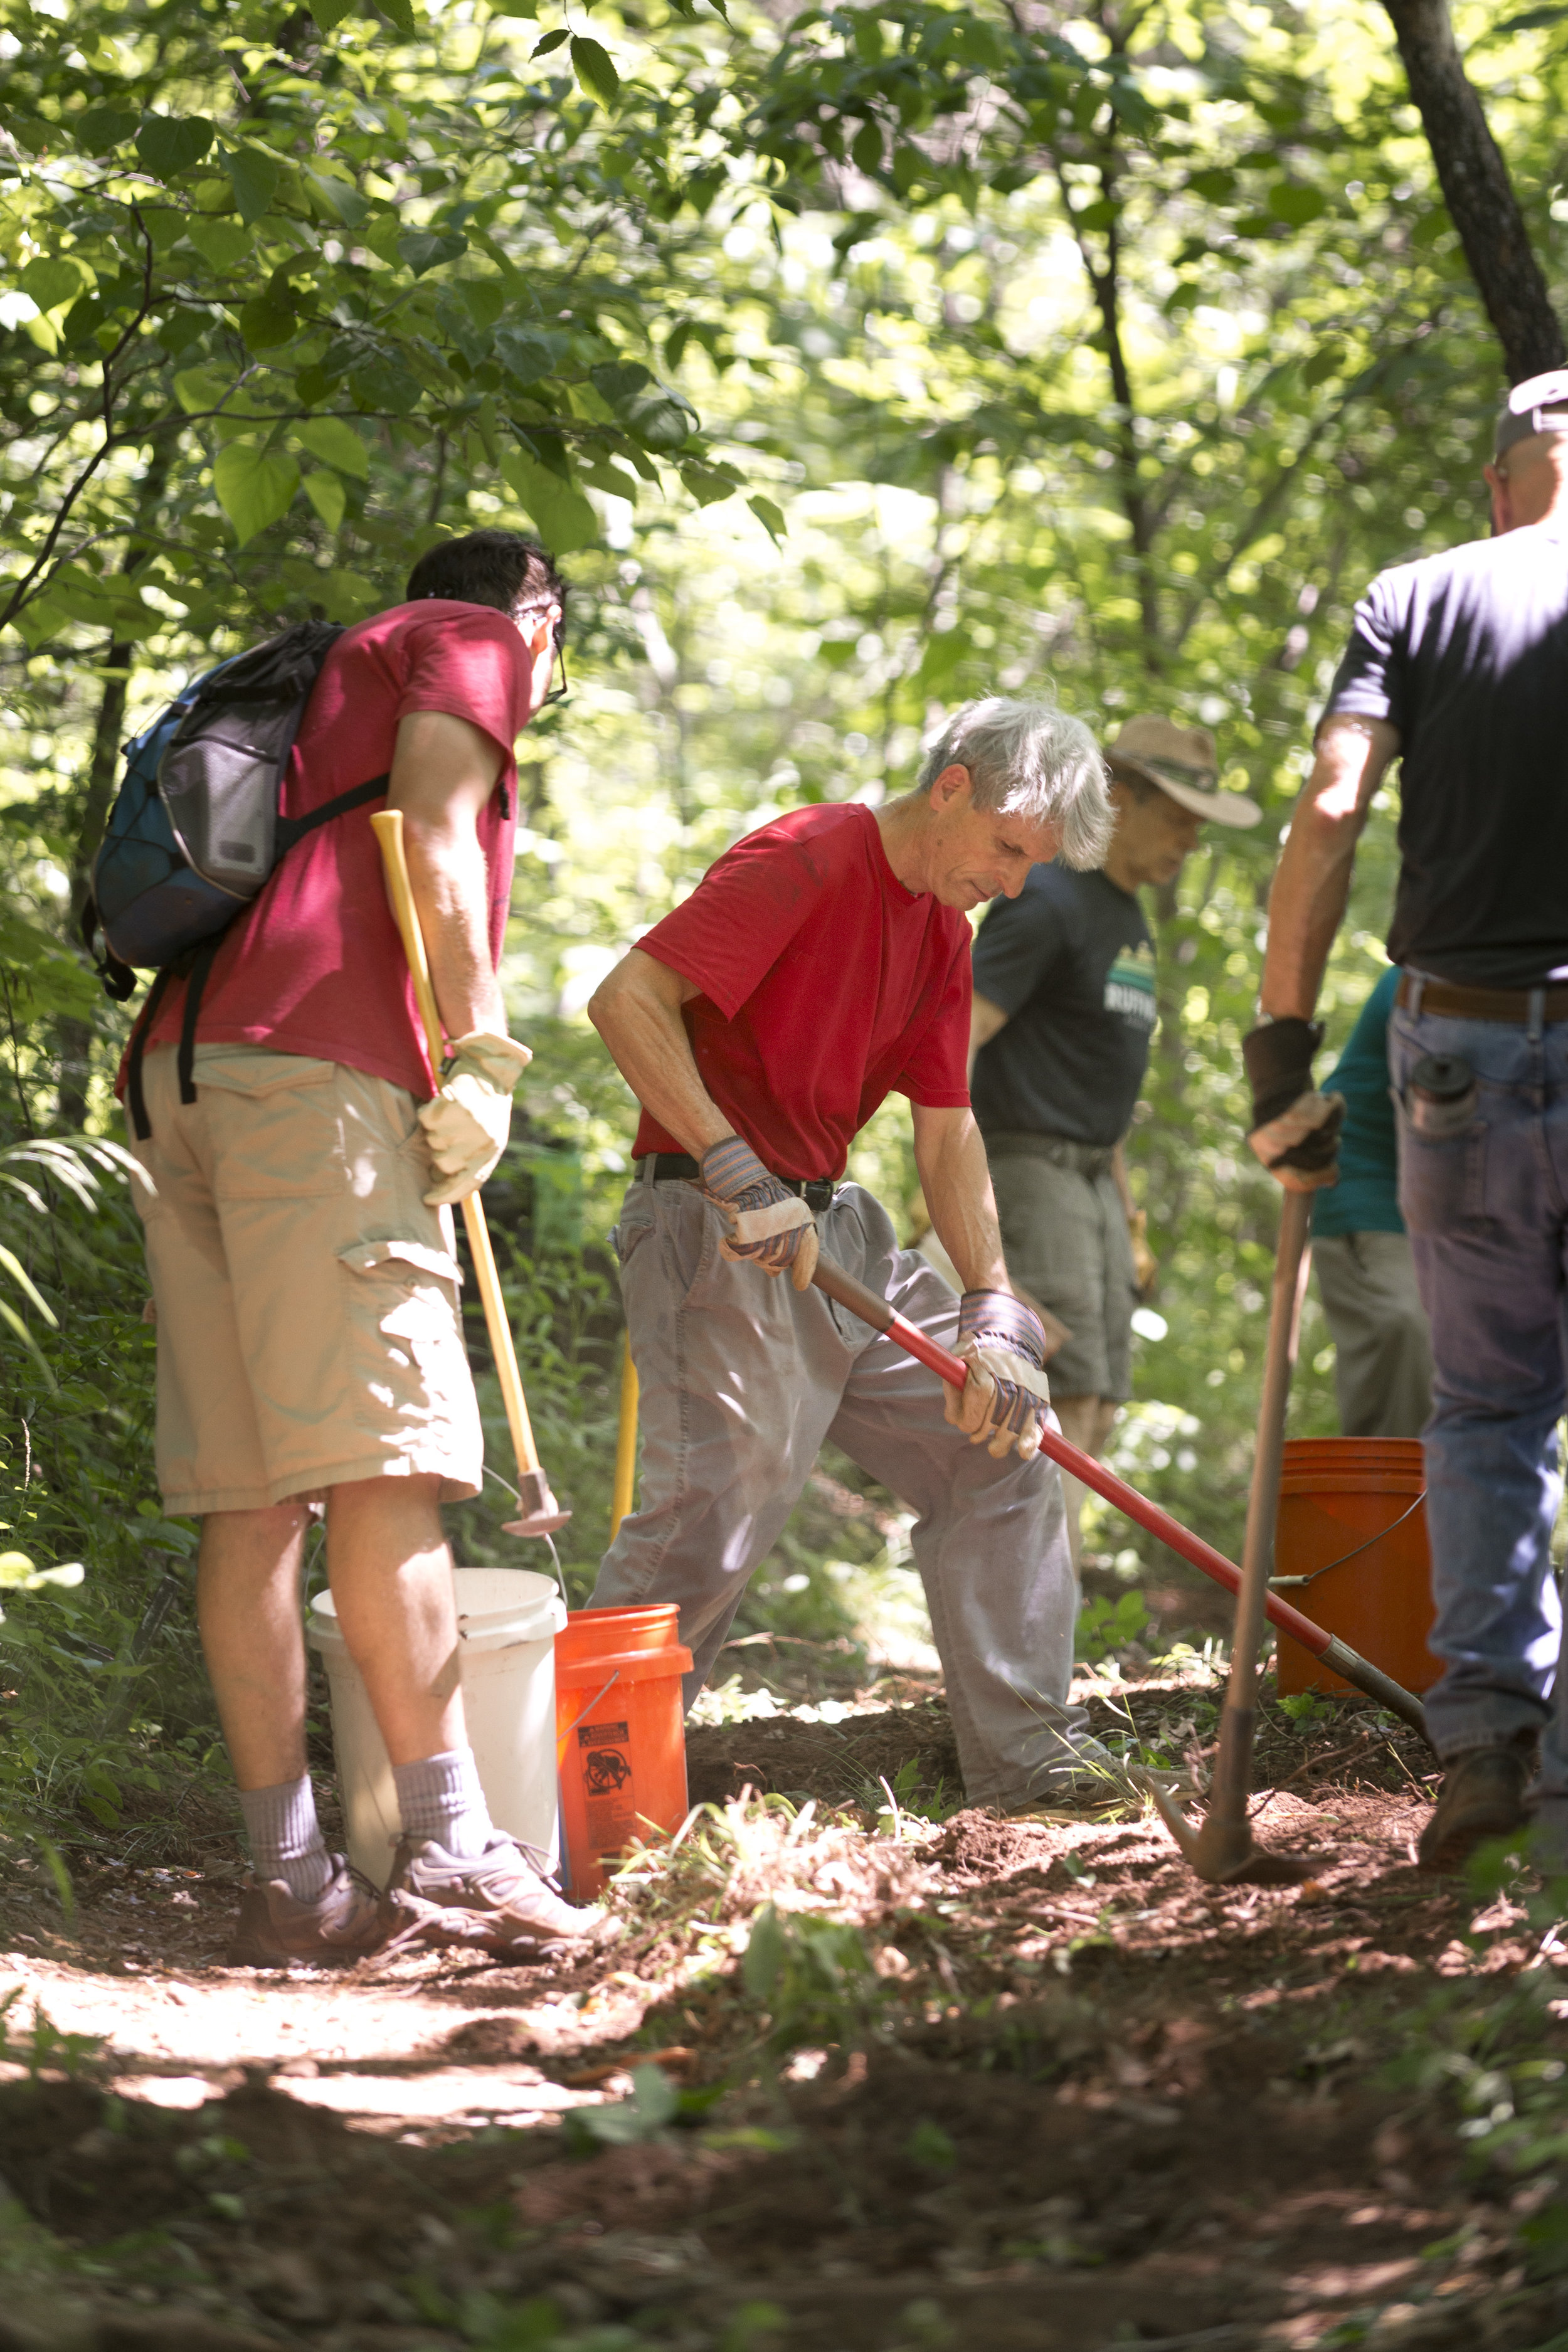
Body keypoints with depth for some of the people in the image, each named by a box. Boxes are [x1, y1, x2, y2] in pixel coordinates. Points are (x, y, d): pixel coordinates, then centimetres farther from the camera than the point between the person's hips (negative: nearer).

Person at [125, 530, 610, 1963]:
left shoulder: (339, 677, 35)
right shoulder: (476, 642, 12)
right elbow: (431, 840, -5)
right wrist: (481, 1057, -7)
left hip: (187, 1065, 8)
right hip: (319, 1066, -8)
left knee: (247, 1493, 1)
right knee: (381, 1463, -13)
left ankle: (290, 1881, -2)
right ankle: (452, 1849, -18)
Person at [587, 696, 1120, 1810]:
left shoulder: (945, 930, 13)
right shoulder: (805, 861, -14)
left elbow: (949, 1132, 11)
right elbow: (627, 1001, -23)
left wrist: (991, 1313, -1)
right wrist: (736, 1174, -26)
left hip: (842, 1232, 9)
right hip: (715, 1234, -9)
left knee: (1000, 1439, 8)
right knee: (710, 1519, -15)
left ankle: (1026, 1748, 13)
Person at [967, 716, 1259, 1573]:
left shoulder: (1129, 921, 19)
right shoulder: (1046, 901, -11)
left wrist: (1127, 1215, 24)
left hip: (1090, 1180, 10)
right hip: (1029, 1173, -10)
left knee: (1092, 1419, 7)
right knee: (1063, 1405, -16)